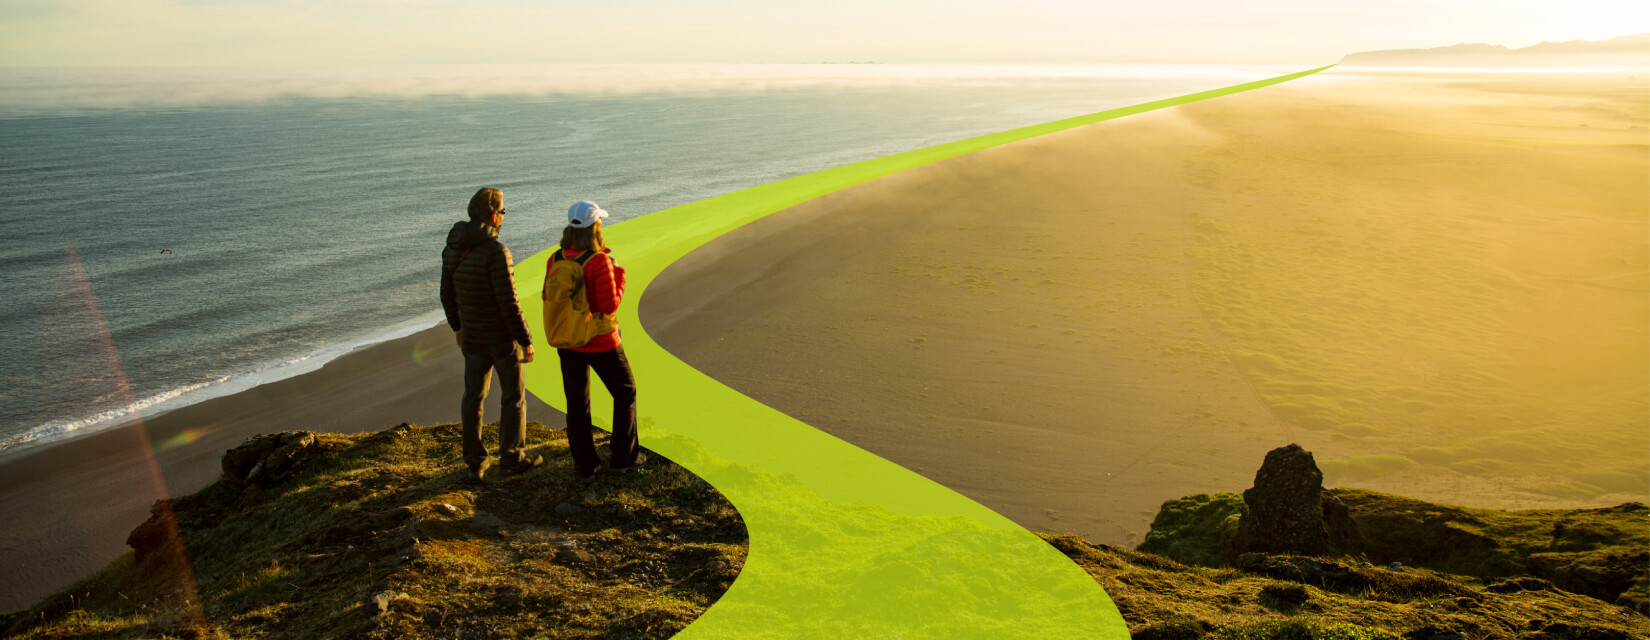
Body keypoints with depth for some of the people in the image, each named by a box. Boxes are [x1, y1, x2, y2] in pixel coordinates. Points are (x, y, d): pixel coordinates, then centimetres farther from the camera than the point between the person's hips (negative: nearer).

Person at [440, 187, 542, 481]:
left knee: (473, 396, 13)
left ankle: (475, 461, 20)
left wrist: (457, 326, 25)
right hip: (502, 336, -6)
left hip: (472, 336, 7)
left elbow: (447, 294, 11)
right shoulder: (496, 252, -22)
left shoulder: (452, 249, 1)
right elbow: (508, 303, -22)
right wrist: (526, 341, -14)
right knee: (513, 396, 10)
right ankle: (512, 457, 20)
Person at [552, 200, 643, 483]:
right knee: (625, 393, 16)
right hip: (601, 343, -5)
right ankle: (623, 457, 20)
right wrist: (619, 276, -6)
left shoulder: (556, 260, -5)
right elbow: (610, 305, -19)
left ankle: (585, 465, 19)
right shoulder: (599, 263, -21)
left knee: (576, 404, 13)